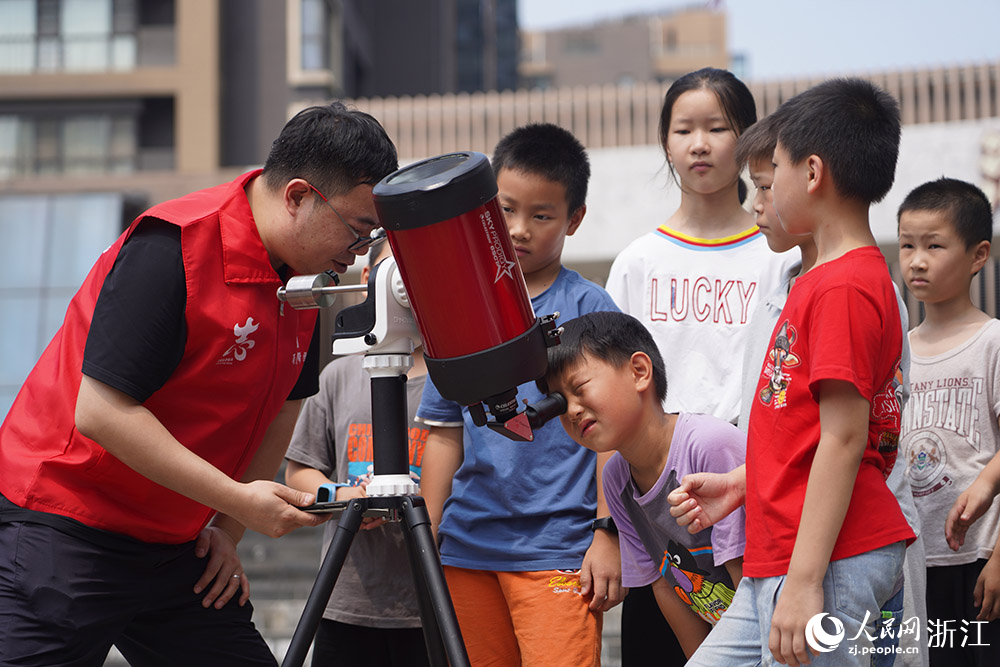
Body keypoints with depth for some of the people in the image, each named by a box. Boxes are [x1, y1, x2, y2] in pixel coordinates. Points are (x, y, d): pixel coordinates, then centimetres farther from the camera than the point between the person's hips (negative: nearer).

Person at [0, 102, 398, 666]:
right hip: (61, 534, -7)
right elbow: (102, 412, -25)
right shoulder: (170, 249, -21)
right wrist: (239, 500, -23)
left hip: (177, 550, 8)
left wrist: (228, 530, 9)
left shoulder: (308, 271, 3)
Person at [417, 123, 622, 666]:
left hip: (558, 549, -4)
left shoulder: (590, 309, 0)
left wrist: (608, 536, -8)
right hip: (467, 550, 4)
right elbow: (445, 436, 13)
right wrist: (426, 545, 10)